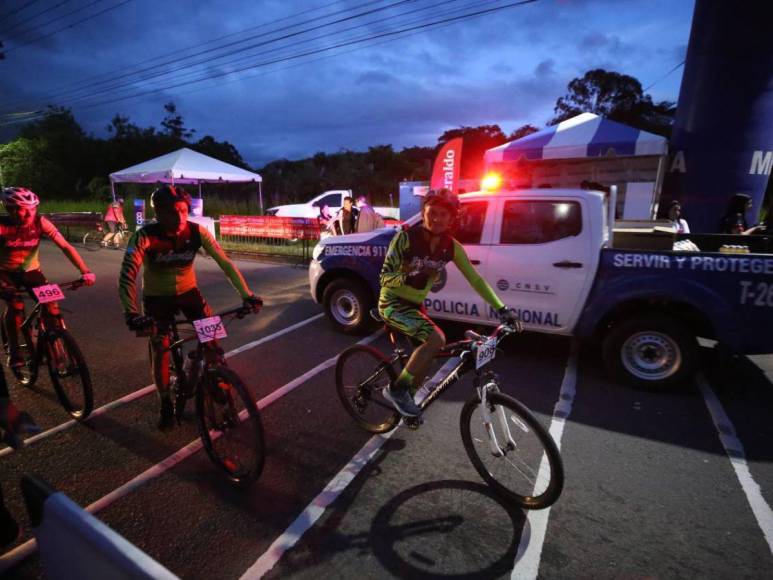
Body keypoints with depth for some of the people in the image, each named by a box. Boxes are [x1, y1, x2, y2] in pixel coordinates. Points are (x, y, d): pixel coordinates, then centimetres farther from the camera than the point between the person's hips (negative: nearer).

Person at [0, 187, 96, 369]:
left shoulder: (40, 222, -19)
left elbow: (65, 246, -24)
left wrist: (85, 271, -37)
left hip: (30, 271, 2)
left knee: (51, 304, -16)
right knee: (16, 305, -25)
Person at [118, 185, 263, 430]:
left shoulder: (197, 232, -20)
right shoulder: (145, 236, -26)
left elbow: (225, 263, -22)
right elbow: (127, 276, -34)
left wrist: (247, 295, -31)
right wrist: (131, 313, -48)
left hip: (188, 292, 1)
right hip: (157, 298, -1)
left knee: (212, 341, -10)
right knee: (160, 352, -5)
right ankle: (166, 405, 19)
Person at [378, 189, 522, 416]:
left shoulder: (451, 247, -7)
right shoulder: (406, 238, -20)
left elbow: (475, 279, -4)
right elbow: (385, 276, -20)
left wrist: (502, 309, -10)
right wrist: (409, 277, -40)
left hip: (415, 305, 6)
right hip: (392, 303, -6)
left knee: (425, 356, 12)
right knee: (436, 339, -26)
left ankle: (406, 398, 38)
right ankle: (397, 389, -9)